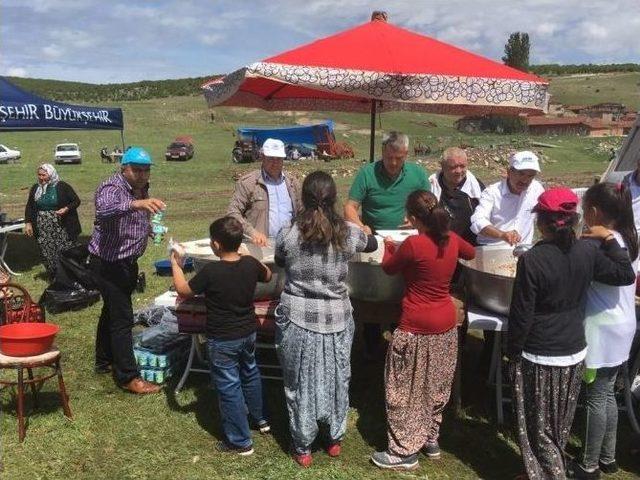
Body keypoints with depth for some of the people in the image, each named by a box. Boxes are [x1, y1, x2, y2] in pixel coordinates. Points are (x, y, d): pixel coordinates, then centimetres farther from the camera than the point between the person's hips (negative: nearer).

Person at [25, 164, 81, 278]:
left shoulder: (63, 187, -5)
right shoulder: (35, 189, 9)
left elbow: (76, 201, -1)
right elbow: (29, 207, 16)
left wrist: (66, 209, -18)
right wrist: (28, 223, 7)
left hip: (62, 228, -4)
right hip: (43, 229, 4)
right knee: (47, 255, 6)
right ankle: (54, 278, 19)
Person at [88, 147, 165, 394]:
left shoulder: (141, 189, 6)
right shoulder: (111, 187, -21)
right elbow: (104, 210, -45)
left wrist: (149, 228, 5)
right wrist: (136, 203, -60)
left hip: (127, 262, 9)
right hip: (108, 263, -9)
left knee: (112, 311, 21)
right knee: (122, 318, -8)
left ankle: (105, 362, 36)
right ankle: (128, 377, -2)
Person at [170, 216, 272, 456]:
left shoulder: (211, 271, -25)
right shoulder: (251, 264, -9)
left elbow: (183, 290, -10)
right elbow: (268, 276, 13)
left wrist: (175, 264, 3)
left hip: (222, 341, -6)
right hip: (248, 333, 6)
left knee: (229, 388, 7)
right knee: (250, 374, 27)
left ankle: (240, 442, 17)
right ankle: (260, 419, 45)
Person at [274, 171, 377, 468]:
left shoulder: (288, 234, -11)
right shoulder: (348, 233, -8)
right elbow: (373, 245, 15)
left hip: (297, 317, -1)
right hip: (336, 318, 1)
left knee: (300, 382, 12)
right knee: (336, 379, 18)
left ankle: (302, 448, 25)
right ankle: (335, 439, 34)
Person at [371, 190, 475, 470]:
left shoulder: (413, 244, -21)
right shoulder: (452, 239, -4)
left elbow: (389, 268, -2)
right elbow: (471, 253, 20)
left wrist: (389, 247, 17)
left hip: (417, 328, -7)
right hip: (446, 324, 7)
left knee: (405, 391, 7)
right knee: (435, 387, 21)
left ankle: (405, 452, 15)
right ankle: (431, 440, 35)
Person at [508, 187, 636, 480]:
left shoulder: (531, 260, -21)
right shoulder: (589, 252, -7)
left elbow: (521, 316, -16)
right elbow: (626, 276, 8)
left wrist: (512, 351, -3)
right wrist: (609, 239, 7)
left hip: (538, 357, -6)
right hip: (574, 353, 6)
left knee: (539, 427, 10)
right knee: (560, 425, 24)